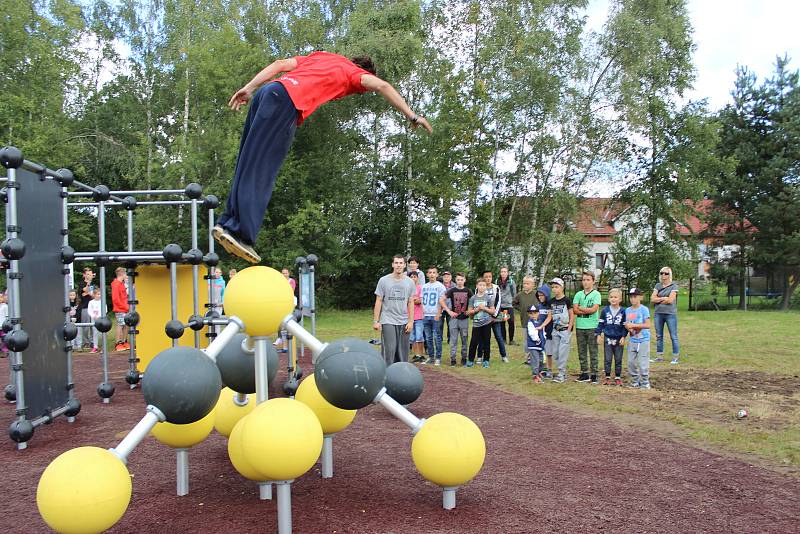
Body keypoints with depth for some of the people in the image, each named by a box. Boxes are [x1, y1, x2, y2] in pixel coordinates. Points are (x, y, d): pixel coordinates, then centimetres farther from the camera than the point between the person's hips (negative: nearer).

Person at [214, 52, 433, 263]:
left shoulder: (320, 56, 33)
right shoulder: (355, 72, 16)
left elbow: (281, 64, 24)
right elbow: (381, 86, -2)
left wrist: (248, 89, 21)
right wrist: (411, 115, -3)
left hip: (266, 92, 7)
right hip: (286, 102, -7)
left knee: (247, 166, 9)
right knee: (258, 174, -11)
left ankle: (228, 223, 6)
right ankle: (239, 232, -15)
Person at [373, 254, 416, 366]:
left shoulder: (410, 282, 6)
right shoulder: (384, 280, 0)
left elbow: (411, 303, 8)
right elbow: (378, 301, 0)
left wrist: (411, 321, 0)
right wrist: (375, 321, -5)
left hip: (403, 322, 3)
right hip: (388, 321, -3)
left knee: (402, 352, 7)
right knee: (389, 350, -7)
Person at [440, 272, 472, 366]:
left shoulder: (468, 291, 3)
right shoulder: (452, 290, -1)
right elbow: (441, 300, -3)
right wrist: (449, 311, -8)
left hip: (464, 318, 1)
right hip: (454, 318, -1)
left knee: (464, 340, 8)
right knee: (453, 340, 3)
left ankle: (464, 358, 18)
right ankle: (452, 358, 8)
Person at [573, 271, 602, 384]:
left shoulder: (596, 294, 0)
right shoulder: (578, 294, 10)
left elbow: (594, 309, -13)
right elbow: (575, 310, -1)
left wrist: (580, 308, -3)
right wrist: (587, 310, -11)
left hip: (592, 327, -4)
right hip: (580, 326, 4)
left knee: (593, 352, 0)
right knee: (581, 352, 8)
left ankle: (594, 374, 5)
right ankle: (584, 373, 16)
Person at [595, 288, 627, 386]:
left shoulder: (623, 311, -2)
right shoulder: (605, 310, 1)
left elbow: (625, 326, 1)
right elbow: (600, 323, 5)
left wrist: (623, 337, -6)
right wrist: (599, 335, -1)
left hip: (619, 339, -1)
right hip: (608, 338, 1)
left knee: (618, 360, 7)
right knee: (607, 359, 5)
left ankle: (618, 378, 16)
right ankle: (607, 377, 13)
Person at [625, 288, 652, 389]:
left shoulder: (644, 309, -8)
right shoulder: (627, 310, 10)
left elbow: (647, 325, -16)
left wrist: (633, 325, -20)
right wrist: (628, 327, -7)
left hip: (643, 340, -6)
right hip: (632, 341, 6)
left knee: (642, 363, -6)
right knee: (631, 362, 9)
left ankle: (645, 383, 7)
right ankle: (634, 382, 22)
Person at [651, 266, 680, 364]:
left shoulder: (674, 286, -2)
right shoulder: (658, 285, 11)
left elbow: (670, 300, -13)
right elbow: (652, 298, 1)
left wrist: (658, 300, -3)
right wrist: (663, 298, -10)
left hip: (670, 314, -5)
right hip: (658, 313, 5)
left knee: (673, 336, -2)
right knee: (658, 336, 9)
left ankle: (675, 357, 3)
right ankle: (659, 356, 17)